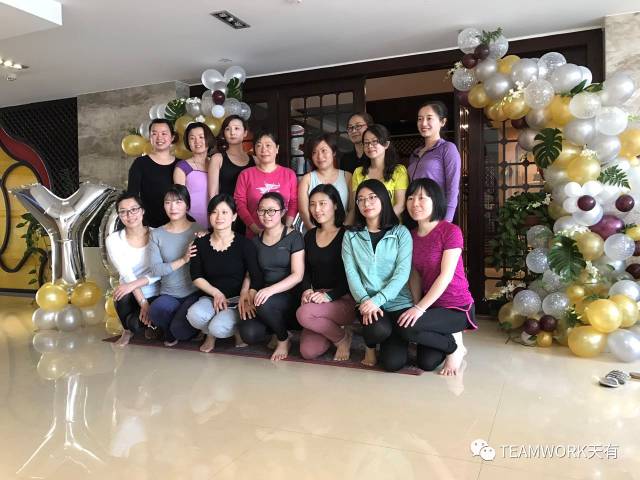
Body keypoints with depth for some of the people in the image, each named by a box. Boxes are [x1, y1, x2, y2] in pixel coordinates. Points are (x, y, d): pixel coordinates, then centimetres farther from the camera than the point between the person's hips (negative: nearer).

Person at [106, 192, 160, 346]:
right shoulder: (114, 240, -6)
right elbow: (126, 274, -15)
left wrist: (133, 284, -27)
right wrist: (143, 302, -25)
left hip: (155, 295, -1)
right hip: (131, 295, 1)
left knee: (136, 323, -29)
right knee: (123, 295, -34)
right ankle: (127, 330, -1)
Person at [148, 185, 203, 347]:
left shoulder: (199, 231, 0)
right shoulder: (157, 234, 6)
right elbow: (155, 269, -6)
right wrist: (183, 260, -17)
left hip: (194, 292, -2)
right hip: (169, 294, 2)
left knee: (179, 330, -25)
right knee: (156, 311, -31)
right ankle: (170, 330, 5)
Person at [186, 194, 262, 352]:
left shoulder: (245, 244, -7)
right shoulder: (200, 243, 3)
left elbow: (256, 277, -9)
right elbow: (196, 276, 5)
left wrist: (247, 298, -25)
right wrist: (215, 292, -9)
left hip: (237, 300, -3)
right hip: (211, 297, 3)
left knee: (218, 328, -30)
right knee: (194, 314, -30)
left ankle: (237, 328, 7)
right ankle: (210, 333, 6)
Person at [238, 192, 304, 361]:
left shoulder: (294, 237, -3)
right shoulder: (256, 241, 12)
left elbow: (297, 275, -12)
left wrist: (271, 290, -26)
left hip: (289, 297, -3)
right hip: (265, 296, 4)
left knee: (264, 303, -35)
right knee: (248, 333, -24)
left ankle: (284, 338, -6)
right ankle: (278, 328, 9)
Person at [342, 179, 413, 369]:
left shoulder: (401, 233, 2)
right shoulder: (351, 236, 8)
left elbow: (402, 273, -8)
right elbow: (351, 273, -2)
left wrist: (377, 300, -18)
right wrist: (364, 300, -18)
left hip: (399, 302, 0)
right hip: (367, 302, 1)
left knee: (392, 363, -14)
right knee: (378, 330, -34)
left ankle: (396, 339, 23)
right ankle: (370, 346, 6)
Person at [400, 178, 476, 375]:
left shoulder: (450, 231, -15)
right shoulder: (411, 235, 6)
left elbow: (446, 276, -20)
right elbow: (415, 275, 6)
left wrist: (420, 308, -24)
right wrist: (416, 306, -8)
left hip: (457, 307, -6)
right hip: (432, 306, 6)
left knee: (407, 328, -26)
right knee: (426, 364, -4)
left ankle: (455, 346, -2)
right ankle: (449, 336, 25)